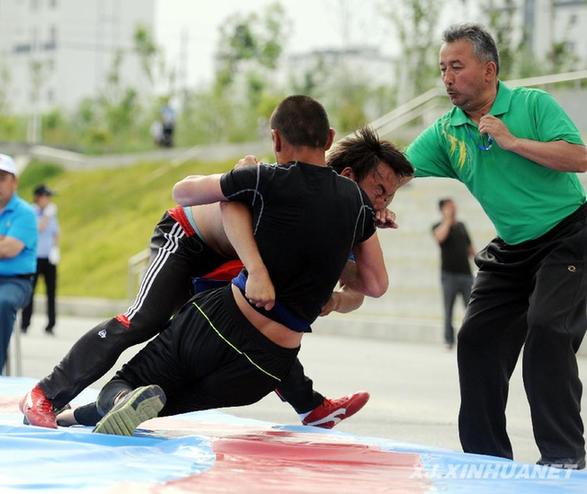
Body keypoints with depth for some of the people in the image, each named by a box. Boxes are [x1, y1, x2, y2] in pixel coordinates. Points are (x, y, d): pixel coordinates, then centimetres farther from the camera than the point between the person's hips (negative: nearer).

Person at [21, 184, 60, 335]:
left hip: (49, 258, 5)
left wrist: (56, 249, 6)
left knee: (51, 291, 1)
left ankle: (50, 326, 4)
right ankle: (24, 325, 2)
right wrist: (47, 215, -13)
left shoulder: (51, 214, 12)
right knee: (30, 291, -4)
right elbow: (39, 228, -18)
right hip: (34, 258, -5)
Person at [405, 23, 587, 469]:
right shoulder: (445, 133, 2)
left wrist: (512, 141, -24)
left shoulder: (532, 104, -11)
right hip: (511, 251, 6)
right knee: (477, 340, 0)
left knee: (546, 328, -22)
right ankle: (486, 455, 12)